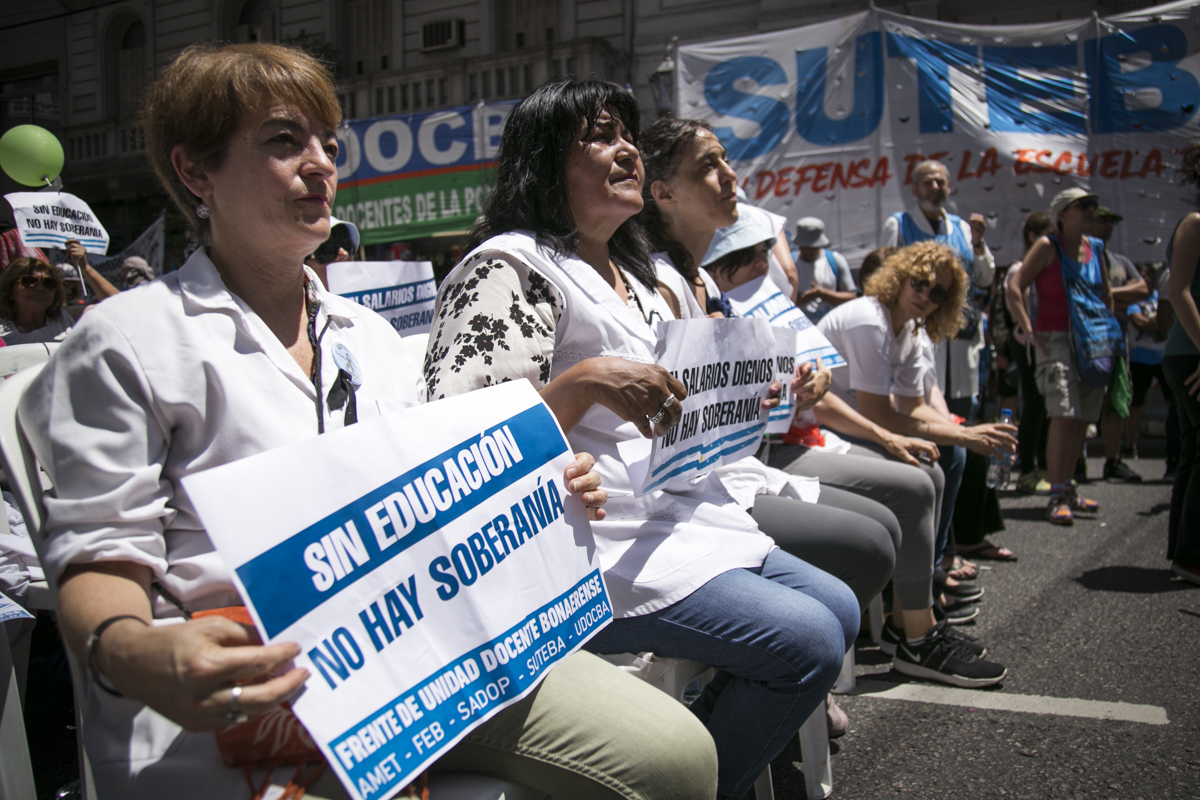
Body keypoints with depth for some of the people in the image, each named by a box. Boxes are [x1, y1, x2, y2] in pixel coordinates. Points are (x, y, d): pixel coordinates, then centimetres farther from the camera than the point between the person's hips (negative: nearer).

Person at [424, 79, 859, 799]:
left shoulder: (630, 274, 20)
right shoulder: (510, 267, -11)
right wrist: (590, 379, -31)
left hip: (676, 517, 10)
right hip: (594, 552, -10)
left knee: (838, 609, 8)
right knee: (807, 641, -17)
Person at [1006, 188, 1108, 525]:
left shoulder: (1096, 248, 13)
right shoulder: (1047, 246, -4)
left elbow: (1106, 294, 24)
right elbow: (1014, 288, -11)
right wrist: (1029, 332, -16)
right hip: (1056, 337, -6)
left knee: (1082, 420, 8)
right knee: (1064, 416, -17)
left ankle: (1067, 489, 21)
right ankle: (1058, 496, -14)